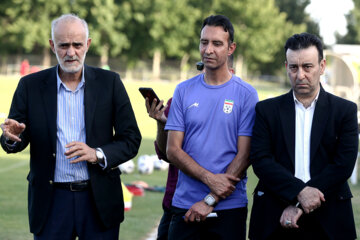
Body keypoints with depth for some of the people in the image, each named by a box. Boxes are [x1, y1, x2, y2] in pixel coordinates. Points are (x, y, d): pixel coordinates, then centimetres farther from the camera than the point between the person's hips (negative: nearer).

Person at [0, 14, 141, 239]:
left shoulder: (109, 83, 2)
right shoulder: (31, 85, 3)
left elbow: (131, 139, 2)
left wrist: (98, 154, -15)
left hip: (99, 198, 0)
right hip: (51, 201, 0)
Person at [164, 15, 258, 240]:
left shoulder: (246, 94, -1)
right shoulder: (184, 91, 6)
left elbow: (244, 155, -5)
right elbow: (173, 150, 1)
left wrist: (211, 200, -11)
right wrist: (209, 178, -14)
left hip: (229, 207, -2)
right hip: (185, 207, 2)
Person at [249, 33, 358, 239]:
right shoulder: (267, 110, 7)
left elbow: (343, 164, -5)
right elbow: (260, 160, -3)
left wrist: (299, 205, -12)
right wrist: (299, 191, -17)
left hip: (327, 221, 0)